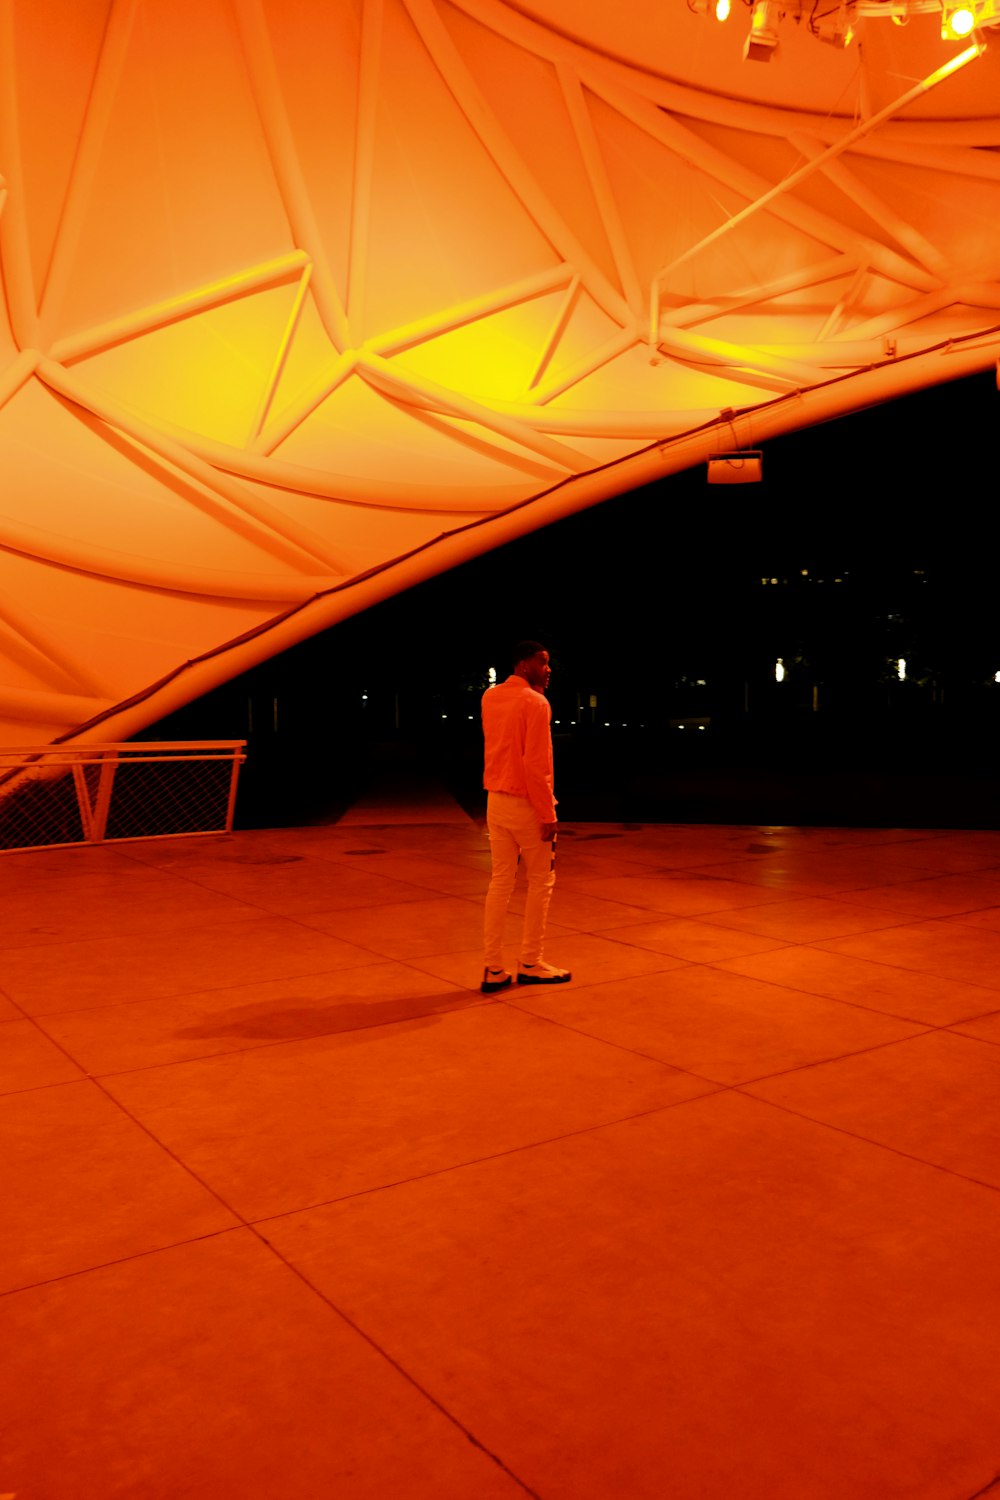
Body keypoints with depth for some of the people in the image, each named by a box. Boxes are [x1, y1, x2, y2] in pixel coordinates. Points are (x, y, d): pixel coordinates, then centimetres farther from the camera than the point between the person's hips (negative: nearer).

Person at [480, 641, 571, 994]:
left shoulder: (490, 697, 8)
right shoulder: (535, 703, -14)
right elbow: (536, 765, -20)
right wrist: (547, 814, -17)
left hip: (496, 800, 7)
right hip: (526, 804, -7)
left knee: (500, 881, 8)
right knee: (541, 881, 7)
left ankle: (494, 969, 8)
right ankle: (530, 964, 13)